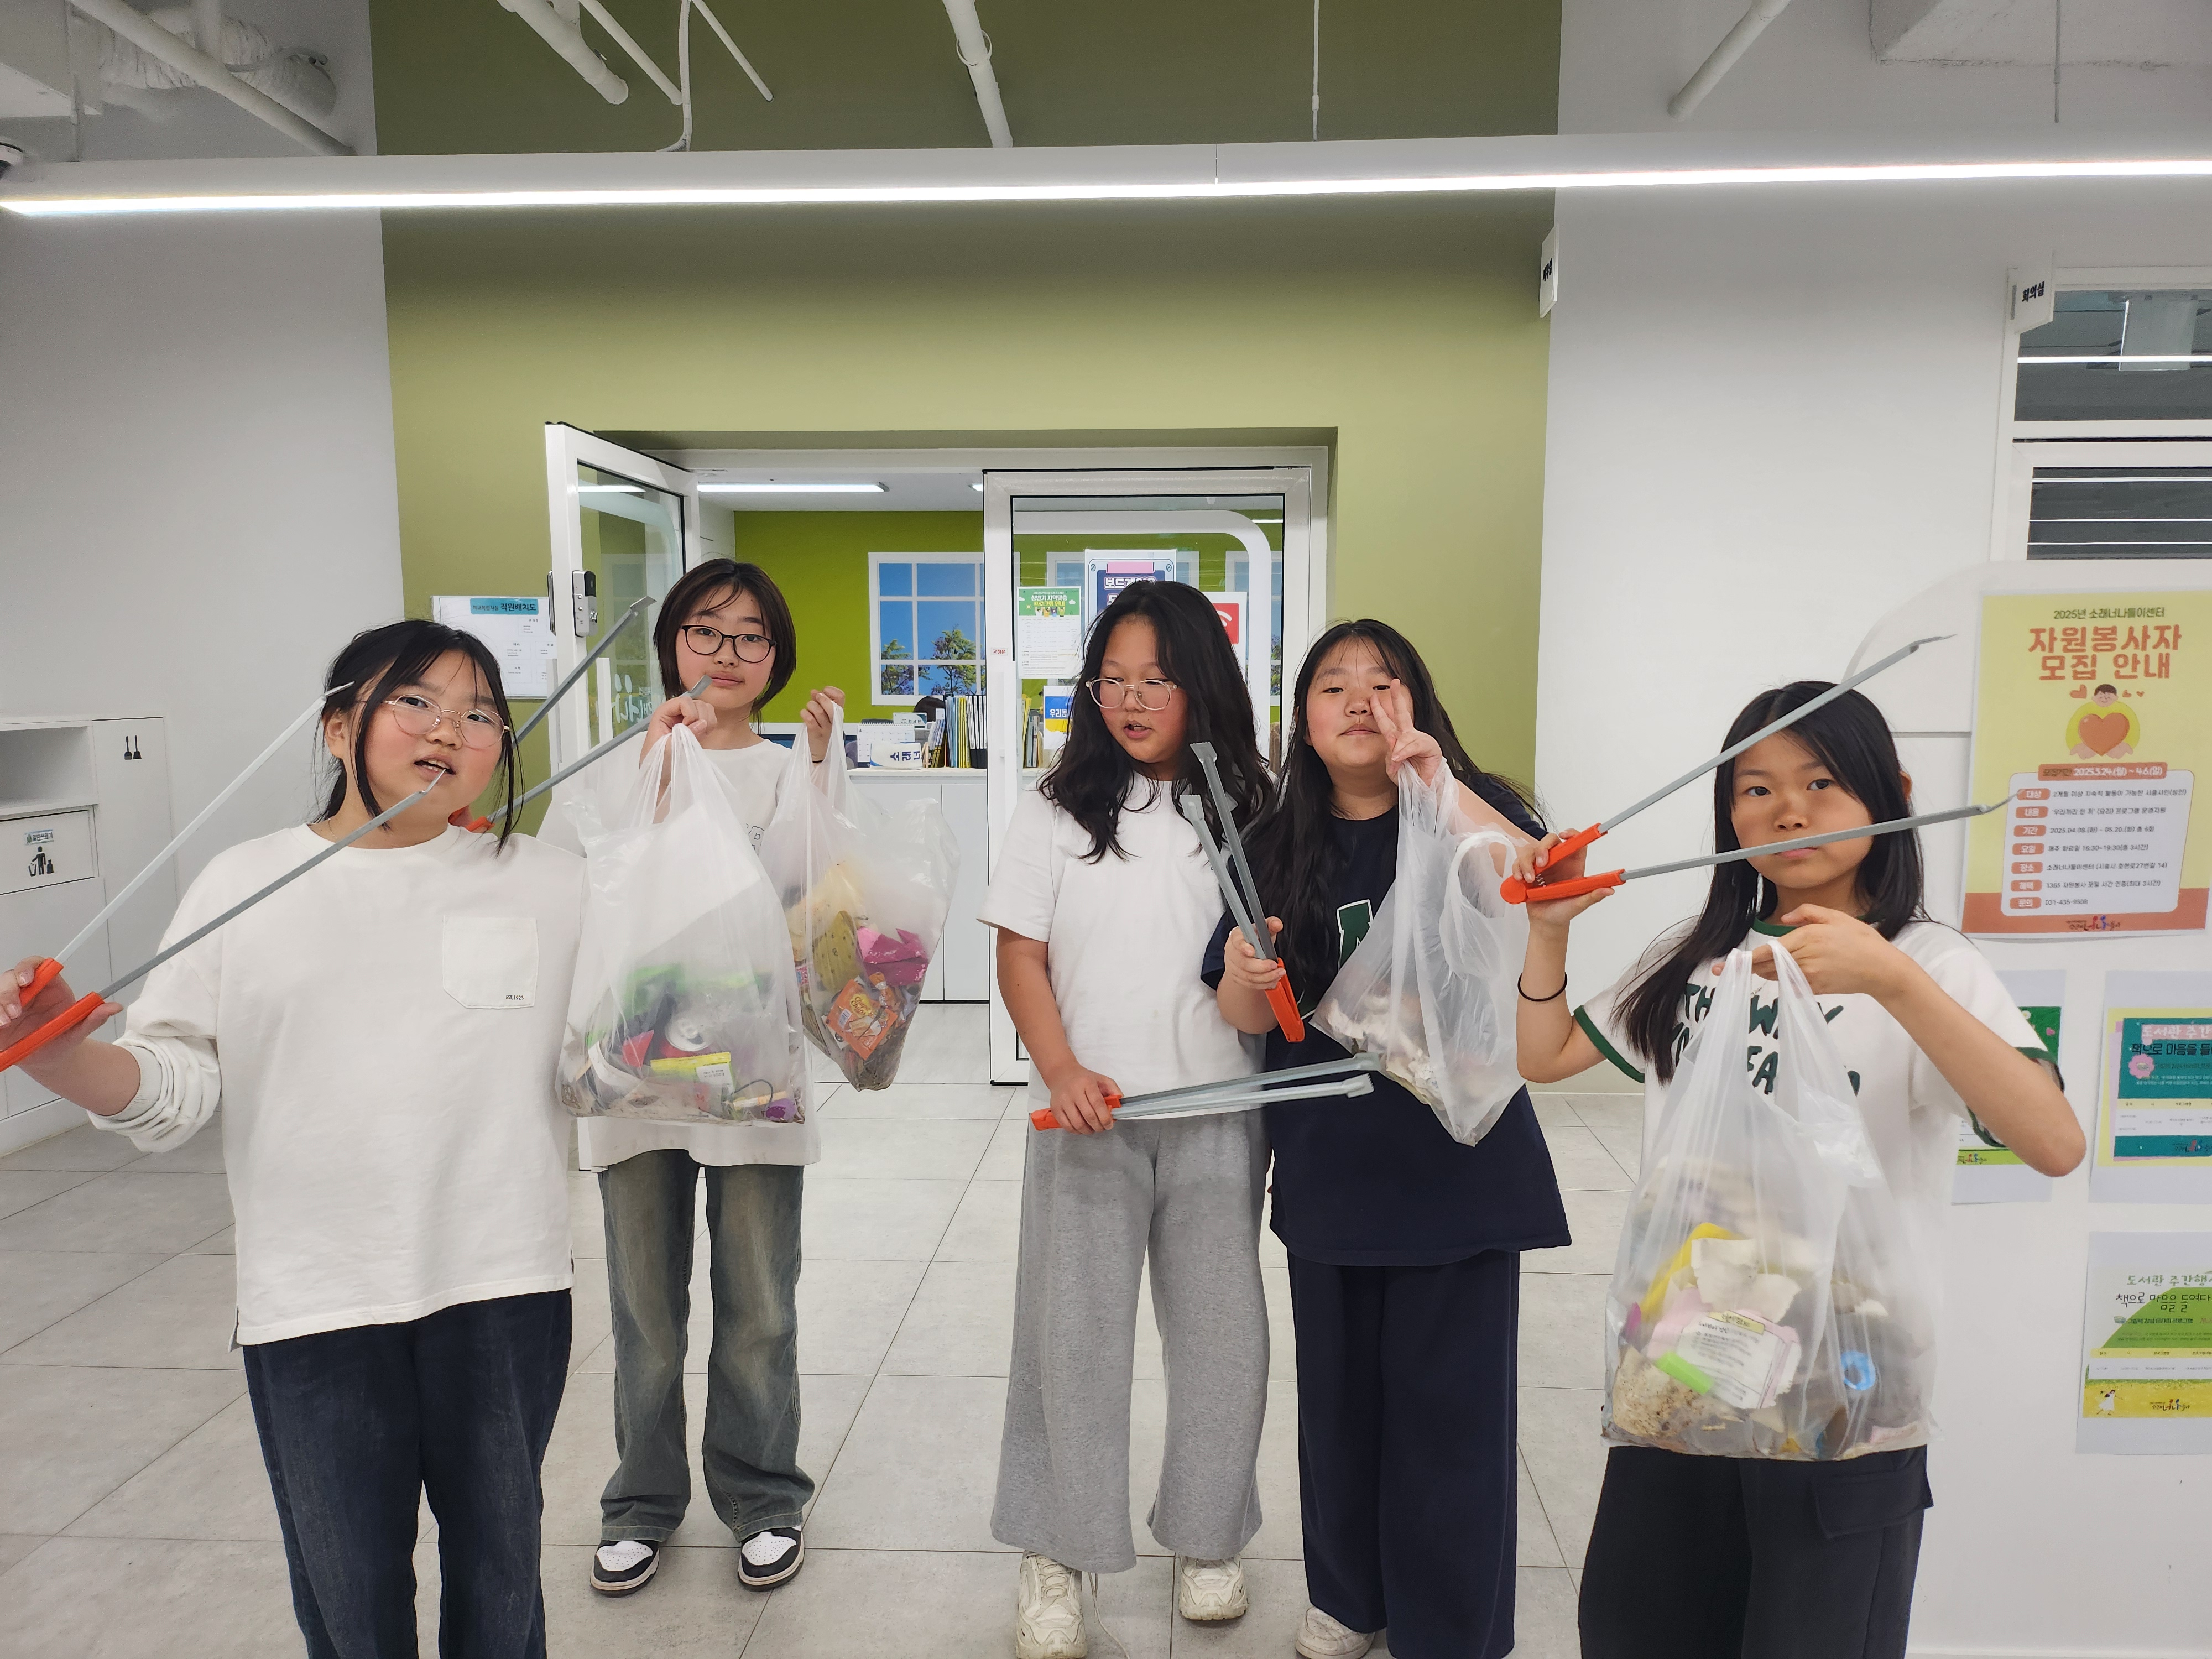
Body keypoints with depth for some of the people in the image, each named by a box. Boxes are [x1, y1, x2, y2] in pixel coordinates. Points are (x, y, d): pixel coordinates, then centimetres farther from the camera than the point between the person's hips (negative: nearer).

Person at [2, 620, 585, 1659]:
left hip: (501, 1292, 0)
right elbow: (174, 1087, -2)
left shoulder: (550, 887, 0)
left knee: (499, 1568, 19)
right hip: (312, 1302, 0)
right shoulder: (243, 886, 0)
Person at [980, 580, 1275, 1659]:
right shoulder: (1060, 809, 1)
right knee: (1073, 1333, 8)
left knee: (1221, 1329, 12)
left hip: (1217, 1114, 1)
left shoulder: (1247, 809, 1)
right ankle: (1054, 1552, 26)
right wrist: (1061, 1070, -14)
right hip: (1086, 1116, 0)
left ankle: (1206, 1536, 34)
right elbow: (1020, 956, 0)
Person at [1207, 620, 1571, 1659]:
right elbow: (1248, 1018, 3)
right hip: (1329, 1166, 3)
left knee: (1449, 1404, 6)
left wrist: (1441, 790, -29)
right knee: (1339, 1392, 16)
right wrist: (1245, 976, -20)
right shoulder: (1277, 849, 3)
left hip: (1458, 1162, -2)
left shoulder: (1472, 812, -3)